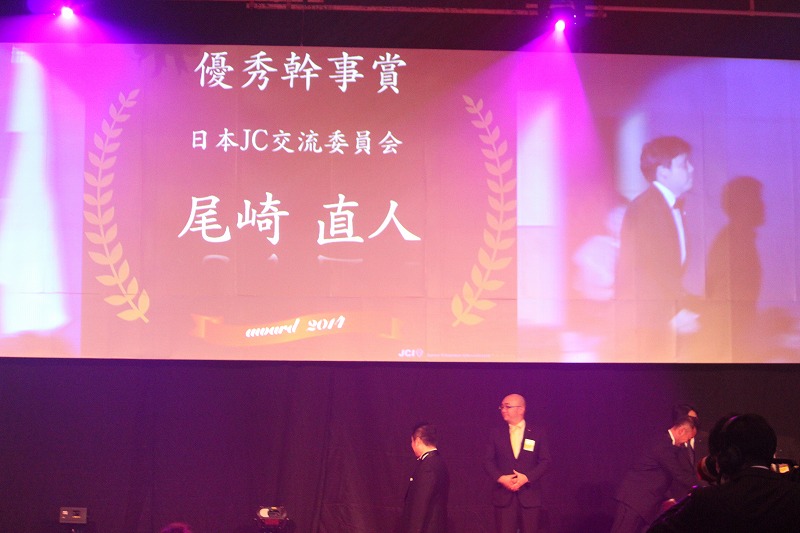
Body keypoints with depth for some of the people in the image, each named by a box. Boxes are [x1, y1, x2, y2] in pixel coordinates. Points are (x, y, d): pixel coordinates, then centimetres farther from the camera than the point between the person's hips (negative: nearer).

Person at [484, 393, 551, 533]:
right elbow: (488, 460, 5)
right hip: (504, 495, 1)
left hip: (530, 494, -1)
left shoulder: (537, 434, 4)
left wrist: (526, 477, -13)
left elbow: (545, 461, 0)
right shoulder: (496, 434, 8)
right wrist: (500, 478, -13)